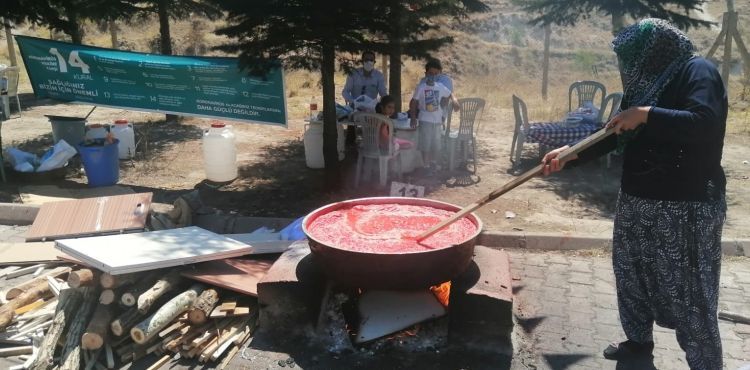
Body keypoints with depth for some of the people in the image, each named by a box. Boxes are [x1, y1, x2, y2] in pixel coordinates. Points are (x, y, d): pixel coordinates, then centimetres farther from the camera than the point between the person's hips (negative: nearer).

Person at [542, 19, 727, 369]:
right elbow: (614, 134, 14)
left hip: (686, 206, -8)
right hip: (637, 200, 9)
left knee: (688, 292, -1)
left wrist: (646, 114, -28)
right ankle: (638, 339, 38)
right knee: (631, 274, 18)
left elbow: (704, 123, -30)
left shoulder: (697, 72, -13)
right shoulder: (647, 80, 12)